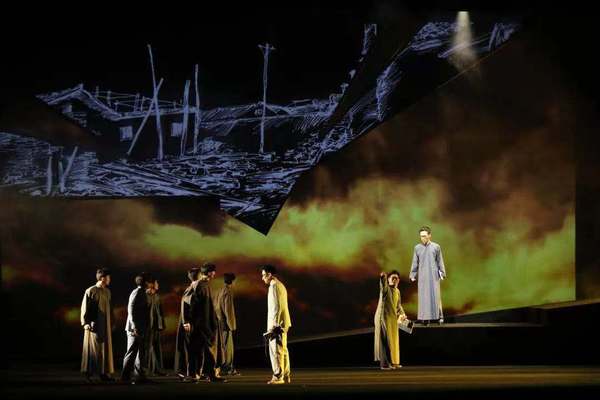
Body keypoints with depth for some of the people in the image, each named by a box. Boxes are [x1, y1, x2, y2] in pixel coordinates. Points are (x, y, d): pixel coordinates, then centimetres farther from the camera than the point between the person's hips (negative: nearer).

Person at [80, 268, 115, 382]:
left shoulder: (107, 292, 11)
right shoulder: (90, 291, -8)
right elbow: (85, 307, -9)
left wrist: (112, 322, 16)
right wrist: (85, 323, -16)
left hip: (106, 325, 7)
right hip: (94, 325, -7)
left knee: (105, 348, 5)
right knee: (94, 348, -6)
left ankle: (104, 372, 7)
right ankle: (88, 372, 1)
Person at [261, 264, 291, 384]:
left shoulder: (274, 286, -12)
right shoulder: (280, 285, 19)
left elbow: (276, 306, -19)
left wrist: (274, 325, -20)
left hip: (277, 323, -10)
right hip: (283, 323, 10)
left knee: (276, 350, -9)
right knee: (283, 350, 12)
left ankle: (278, 376, -10)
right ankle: (286, 375, 15)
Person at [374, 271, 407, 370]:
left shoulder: (397, 291, 13)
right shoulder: (386, 288, -10)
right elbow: (383, 284, -35)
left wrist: (402, 313, 8)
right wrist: (383, 277, -57)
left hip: (393, 318, 8)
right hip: (383, 316, -8)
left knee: (393, 340, 14)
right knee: (385, 340, -8)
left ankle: (393, 361, 23)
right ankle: (385, 363, -7)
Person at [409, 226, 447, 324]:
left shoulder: (436, 247, 1)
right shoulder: (417, 248, 5)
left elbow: (440, 261, 5)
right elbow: (415, 263, 9)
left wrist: (442, 273, 2)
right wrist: (412, 275, 7)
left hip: (434, 275, -1)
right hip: (422, 276, 2)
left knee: (435, 295, -3)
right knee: (423, 296, 0)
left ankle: (439, 316, 3)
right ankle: (425, 317, 4)